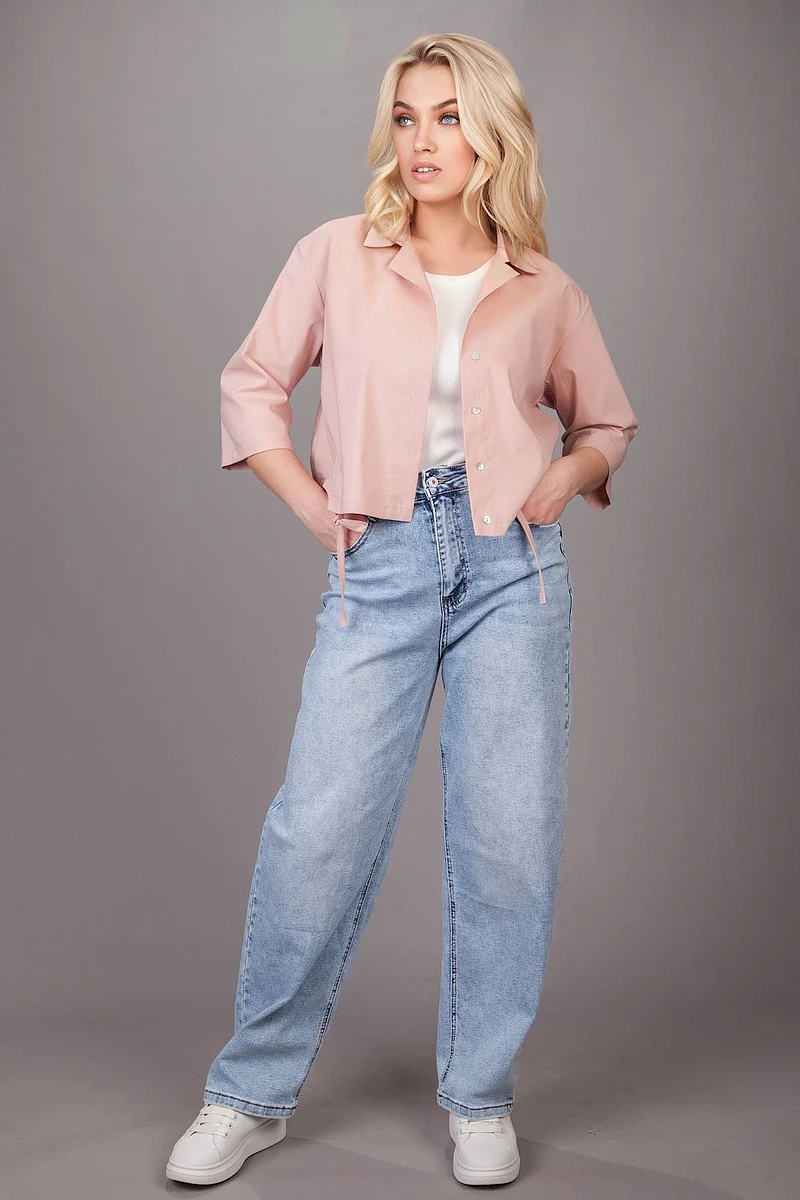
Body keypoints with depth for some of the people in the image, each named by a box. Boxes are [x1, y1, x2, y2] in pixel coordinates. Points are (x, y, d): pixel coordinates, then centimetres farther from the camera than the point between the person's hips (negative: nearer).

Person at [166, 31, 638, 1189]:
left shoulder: (546, 292, 8)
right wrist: (314, 507, 2)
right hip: (382, 563, -1)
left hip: (514, 563, 1)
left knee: (507, 834, 2)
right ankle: (253, 1093, 14)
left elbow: (607, 422, 21)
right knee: (320, 825, -4)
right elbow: (252, 386, 12)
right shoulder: (338, 255, 5)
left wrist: (570, 474, 1)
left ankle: (481, 1100, 19)